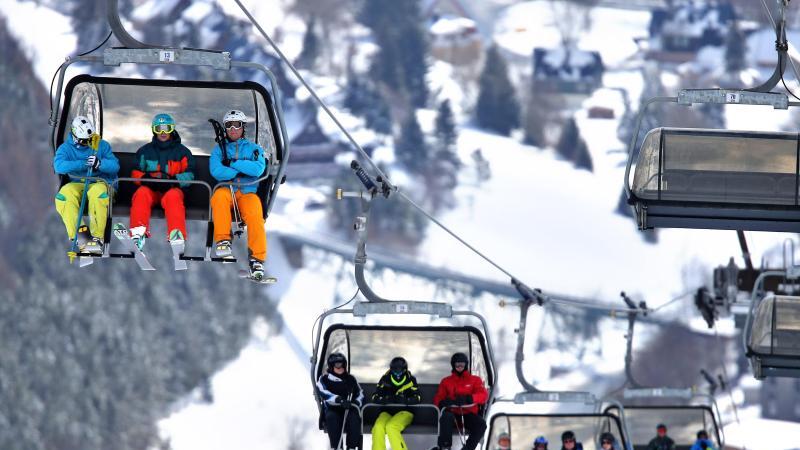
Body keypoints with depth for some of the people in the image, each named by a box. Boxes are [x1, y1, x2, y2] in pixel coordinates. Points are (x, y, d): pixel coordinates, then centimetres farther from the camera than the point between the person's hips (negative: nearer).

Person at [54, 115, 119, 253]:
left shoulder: (102, 146, 9)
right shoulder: (66, 148, 7)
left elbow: (115, 165, -3)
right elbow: (59, 166, -14)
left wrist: (99, 163, -24)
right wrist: (83, 164, -20)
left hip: (99, 182, -1)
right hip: (76, 184, 1)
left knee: (97, 194, -38)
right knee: (64, 195, -33)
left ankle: (97, 237, -37)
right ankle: (78, 234, -38)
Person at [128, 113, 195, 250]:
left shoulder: (182, 152, 15)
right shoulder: (145, 151, 21)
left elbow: (189, 175, 4)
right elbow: (135, 173, 13)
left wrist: (172, 180, -16)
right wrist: (146, 178, -11)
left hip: (172, 188, -1)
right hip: (150, 189, 2)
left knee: (173, 197, -37)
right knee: (141, 193, -33)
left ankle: (177, 234, -55)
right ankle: (138, 232, -52)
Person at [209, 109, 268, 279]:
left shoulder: (254, 149, 17)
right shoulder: (219, 149, 18)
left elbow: (258, 169, -4)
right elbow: (216, 171, -2)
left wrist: (233, 163, -4)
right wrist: (243, 169, -3)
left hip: (248, 192, 0)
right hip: (226, 189, 0)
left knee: (255, 215, -32)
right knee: (220, 195, -38)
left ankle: (257, 259, -33)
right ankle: (222, 240, -37)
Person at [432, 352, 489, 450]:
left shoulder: (475, 380, 15)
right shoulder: (446, 381, 19)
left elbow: (484, 395, -2)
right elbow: (438, 399, 11)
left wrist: (468, 398, -23)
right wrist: (443, 402, -16)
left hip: (469, 414, 0)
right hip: (453, 413, 0)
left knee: (481, 424, -32)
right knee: (446, 417, -37)